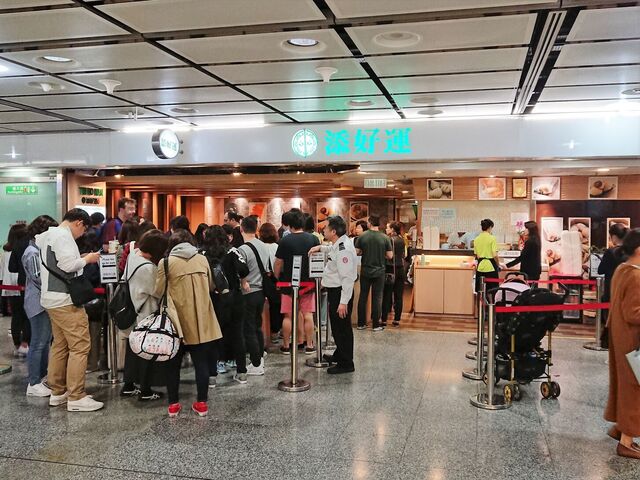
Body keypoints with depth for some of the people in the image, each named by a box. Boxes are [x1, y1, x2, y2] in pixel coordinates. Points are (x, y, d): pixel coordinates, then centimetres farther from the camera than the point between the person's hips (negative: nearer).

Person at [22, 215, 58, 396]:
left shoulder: (40, 250, 15)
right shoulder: (32, 253, -14)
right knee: (38, 343, -5)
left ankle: (42, 376, 24)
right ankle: (34, 384, 0)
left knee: (45, 341, 15)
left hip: (45, 301, 10)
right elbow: (38, 279, -17)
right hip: (38, 302, -10)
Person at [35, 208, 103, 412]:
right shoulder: (63, 236, -14)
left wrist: (80, 259, 17)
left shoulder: (48, 235, 17)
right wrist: (87, 259, -8)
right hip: (66, 300, -10)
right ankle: (76, 398, -5)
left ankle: (57, 392, 22)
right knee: (80, 347, -8)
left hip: (52, 299, 11)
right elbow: (67, 265, -23)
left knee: (60, 345, 16)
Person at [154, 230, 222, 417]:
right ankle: (202, 403, 13)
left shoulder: (166, 262, -7)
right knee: (201, 362, 8)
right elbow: (211, 286, 14)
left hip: (177, 321, -2)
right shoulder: (202, 259, 2)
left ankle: (173, 404, 17)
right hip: (201, 322, 2)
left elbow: (158, 292, -4)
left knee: (173, 363, 12)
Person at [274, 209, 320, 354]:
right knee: (307, 314, 7)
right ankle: (309, 346, 12)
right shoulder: (313, 239, -3)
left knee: (288, 315, 8)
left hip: (289, 282, -2)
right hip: (308, 282, 2)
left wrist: (277, 278, 8)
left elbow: (278, 263, -6)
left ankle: (286, 346, 15)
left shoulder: (285, 240, -10)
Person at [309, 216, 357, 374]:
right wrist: (321, 248, 16)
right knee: (337, 326, 23)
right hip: (334, 290, 10)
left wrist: (343, 302, -27)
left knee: (342, 328, 1)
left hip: (341, 292, -10)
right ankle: (339, 355, 40)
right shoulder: (339, 243, 5)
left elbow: (347, 278, -27)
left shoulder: (344, 249, -25)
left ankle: (346, 364, 12)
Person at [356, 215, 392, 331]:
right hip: (379, 272, -1)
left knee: (363, 296, 11)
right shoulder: (385, 238, -7)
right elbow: (390, 256, -6)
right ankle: (376, 325, 8)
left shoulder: (362, 236, -6)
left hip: (365, 271, 1)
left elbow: (356, 252, -4)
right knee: (377, 298, 5)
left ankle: (361, 323, 16)